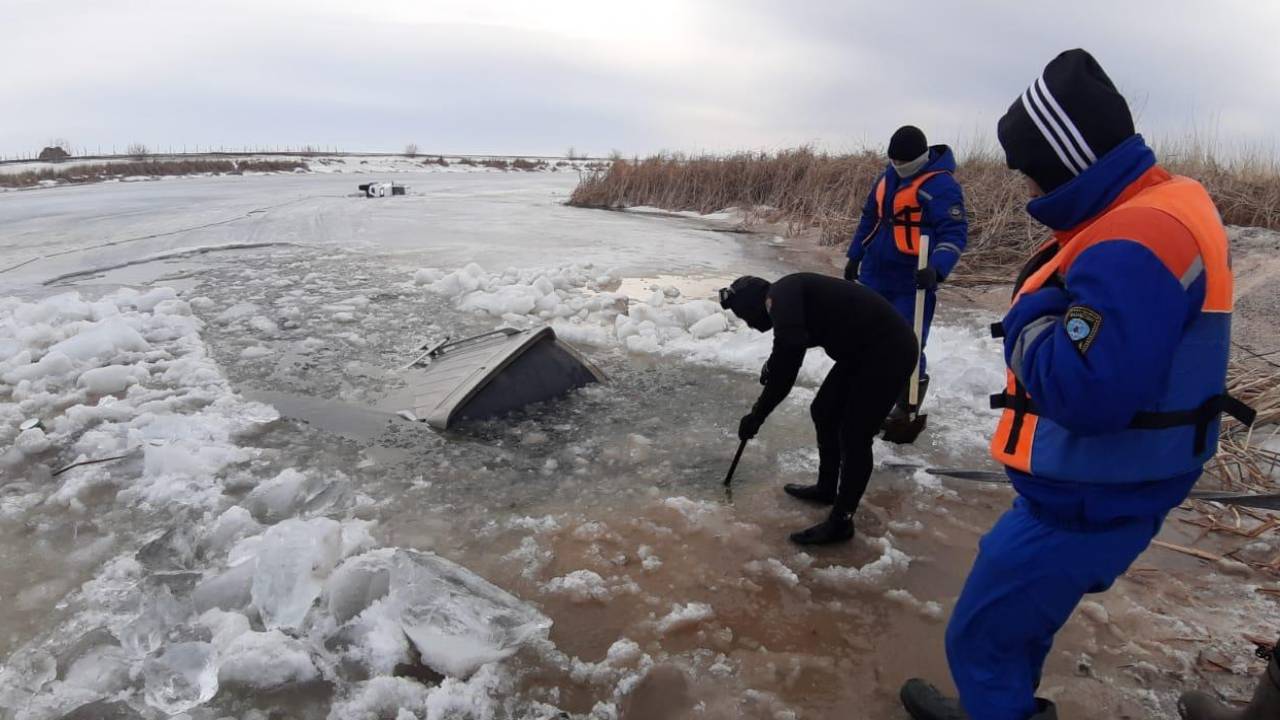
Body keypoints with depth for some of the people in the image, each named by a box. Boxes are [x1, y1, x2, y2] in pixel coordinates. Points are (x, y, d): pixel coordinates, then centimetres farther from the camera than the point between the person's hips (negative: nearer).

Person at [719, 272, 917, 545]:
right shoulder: (788, 298, 13)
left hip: (888, 350, -10)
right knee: (824, 412, 17)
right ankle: (826, 489, 35)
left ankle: (841, 522, 9)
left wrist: (758, 413, -27)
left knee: (854, 436, -4)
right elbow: (790, 351, 23)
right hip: (861, 349, 10)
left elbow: (788, 349, -32)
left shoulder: (781, 293, -17)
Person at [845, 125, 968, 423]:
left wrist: (936, 269, -33)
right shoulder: (886, 178, 10)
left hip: (912, 283, -7)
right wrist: (854, 257, 21)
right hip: (874, 276, 7)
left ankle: (908, 405, 10)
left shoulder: (941, 185, -12)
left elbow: (954, 233, -18)